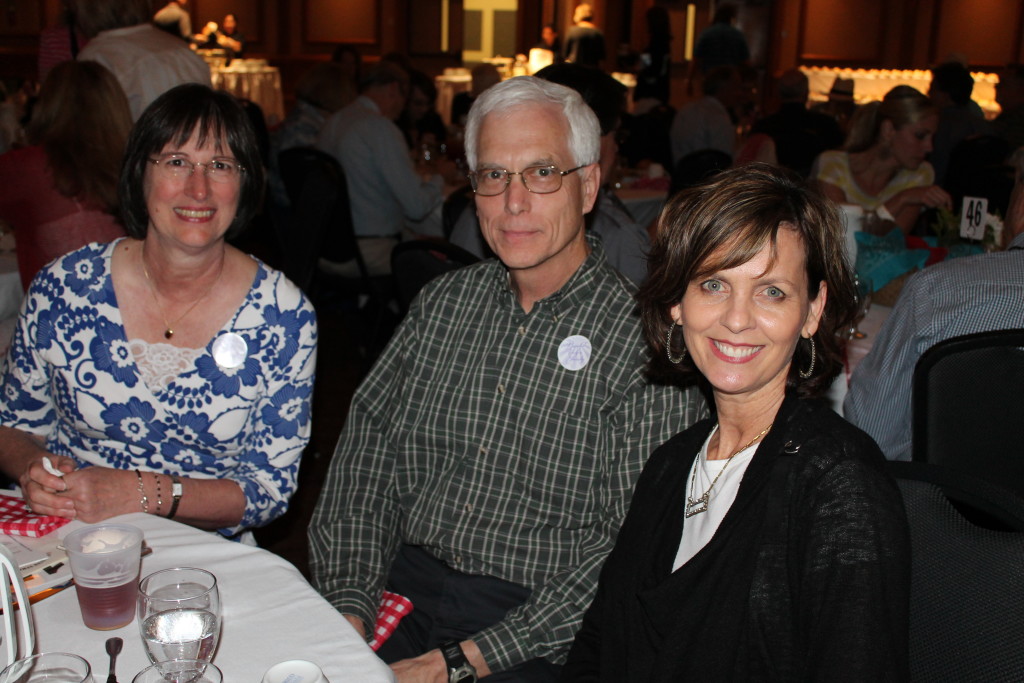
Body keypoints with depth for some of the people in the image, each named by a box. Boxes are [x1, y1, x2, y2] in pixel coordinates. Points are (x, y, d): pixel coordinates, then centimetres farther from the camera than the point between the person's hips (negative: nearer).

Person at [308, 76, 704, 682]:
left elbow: (633, 547, -13)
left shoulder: (644, 340, -9)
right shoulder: (445, 302, 9)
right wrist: (348, 601, -6)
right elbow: (367, 447, 7)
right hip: (403, 586, 4)